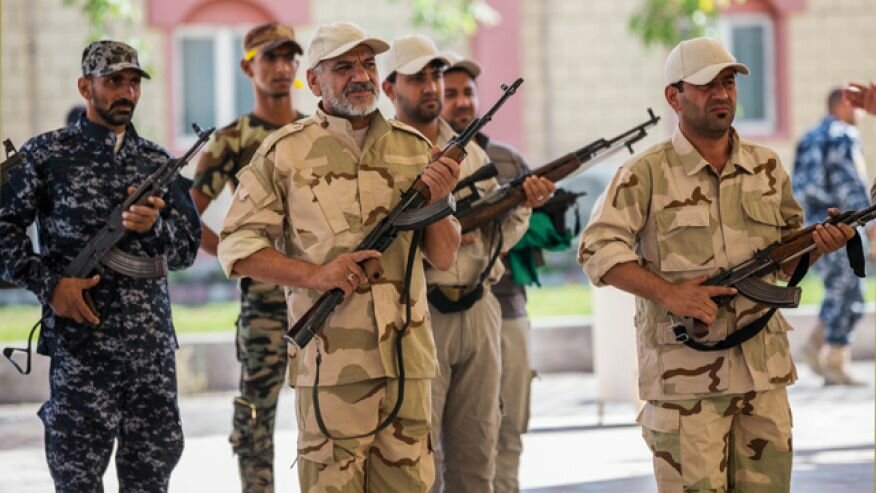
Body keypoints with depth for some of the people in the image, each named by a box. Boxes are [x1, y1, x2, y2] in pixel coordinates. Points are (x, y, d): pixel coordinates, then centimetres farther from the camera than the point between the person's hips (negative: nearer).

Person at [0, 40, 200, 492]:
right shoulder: (46, 155, 2)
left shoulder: (158, 163, 13)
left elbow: (188, 248, 10)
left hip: (153, 344, 4)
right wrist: (48, 283, -12)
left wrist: (153, 226, -11)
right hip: (81, 340, -4)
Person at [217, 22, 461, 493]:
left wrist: (436, 202, -8)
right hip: (329, 361, -3)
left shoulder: (414, 148, 10)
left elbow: (443, 257, 12)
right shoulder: (285, 152, -1)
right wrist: (316, 274, -15)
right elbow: (237, 247, -3)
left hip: (407, 358, 4)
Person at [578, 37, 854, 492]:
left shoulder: (767, 168, 14)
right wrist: (668, 292, -20)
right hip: (684, 375, -5)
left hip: (764, 371, 5)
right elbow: (598, 249, -10)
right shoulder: (646, 175, -3)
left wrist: (818, 245, -2)